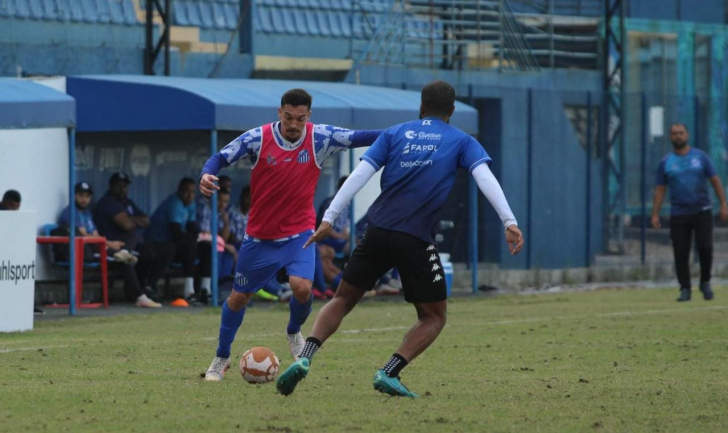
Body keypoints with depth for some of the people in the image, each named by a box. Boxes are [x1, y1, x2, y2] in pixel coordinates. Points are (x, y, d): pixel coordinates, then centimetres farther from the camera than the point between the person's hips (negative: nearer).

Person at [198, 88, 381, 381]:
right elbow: (221, 158, -10)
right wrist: (207, 175, -32)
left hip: (299, 233, 0)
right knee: (239, 296, 10)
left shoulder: (320, 138, -9)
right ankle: (221, 358, 31)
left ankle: (294, 332, 12)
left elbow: (357, 138, -8)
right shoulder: (258, 138, -13)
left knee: (302, 287, -23)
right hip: (260, 236, 0)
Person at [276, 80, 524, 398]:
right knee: (434, 316, 13)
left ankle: (305, 357, -7)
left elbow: (360, 174, 3)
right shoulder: (461, 142, 8)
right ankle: (389, 372, -8)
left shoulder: (395, 134, 13)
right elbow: (485, 178, -8)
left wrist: (329, 218, 0)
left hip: (377, 233, 2)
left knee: (342, 300, 17)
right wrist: (509, 222, -15)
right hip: (416, 241, -2)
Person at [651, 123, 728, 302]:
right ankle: (685, 290, 6)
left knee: (705, 247, -11)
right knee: (681, 254, -3)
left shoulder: (700, 156, 5)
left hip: (702, 212, -1)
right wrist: (655, 214, -2)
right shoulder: (666, 162, 6)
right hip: (678, 216, 1)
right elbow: (660, 190, 6)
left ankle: (705, 283, 10)